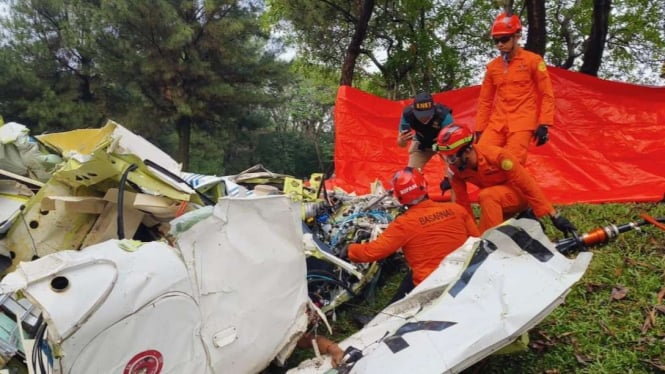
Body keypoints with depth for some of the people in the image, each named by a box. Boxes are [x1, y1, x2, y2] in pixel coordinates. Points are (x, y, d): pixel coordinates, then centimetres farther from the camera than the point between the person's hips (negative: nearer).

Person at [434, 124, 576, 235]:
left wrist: (554, 216, -26)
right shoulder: (454, 169, -18)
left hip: (521, 194, -6)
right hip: (496, 199, 6)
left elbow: (528, 185, -27)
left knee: (486, 196, -35)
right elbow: (462, 202, -9)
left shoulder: (497, 156, -32)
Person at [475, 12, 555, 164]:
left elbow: (547, 94, 1)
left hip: (522, 123, -4)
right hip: (497, 123, 4)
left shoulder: (533, 60, 1)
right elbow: (485, 100, 17)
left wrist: (544, 124, -8)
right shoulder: (492, 66, 12)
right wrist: (479, 130, 13)